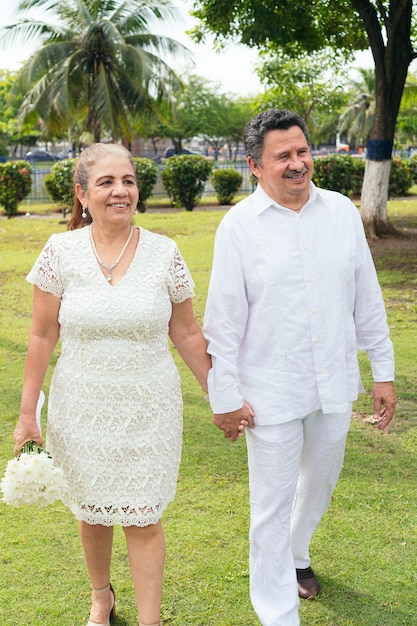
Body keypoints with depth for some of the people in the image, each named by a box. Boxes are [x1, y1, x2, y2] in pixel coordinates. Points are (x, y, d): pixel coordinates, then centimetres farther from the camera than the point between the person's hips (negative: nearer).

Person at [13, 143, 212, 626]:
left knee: (143, 519, 3)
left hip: (148, 409, -1)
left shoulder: (164, 253, -6)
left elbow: (186, 334, 2)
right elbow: (42, 336, -2)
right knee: (92, 512, 17)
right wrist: (27, 413, -1)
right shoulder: (61, 251, -7)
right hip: (83, 409, 1)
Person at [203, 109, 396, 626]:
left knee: (319, 483, 23)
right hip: (272, 393, -4)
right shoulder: (239, 225, -10)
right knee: (273, 504, 5)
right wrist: (225, 396, -7)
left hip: (334, 385, 4)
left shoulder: (342, 212, 0)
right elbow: (223, 319, -7)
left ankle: (296, 555, 52)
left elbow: (367, 300, 6)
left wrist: (383, 371, 7)